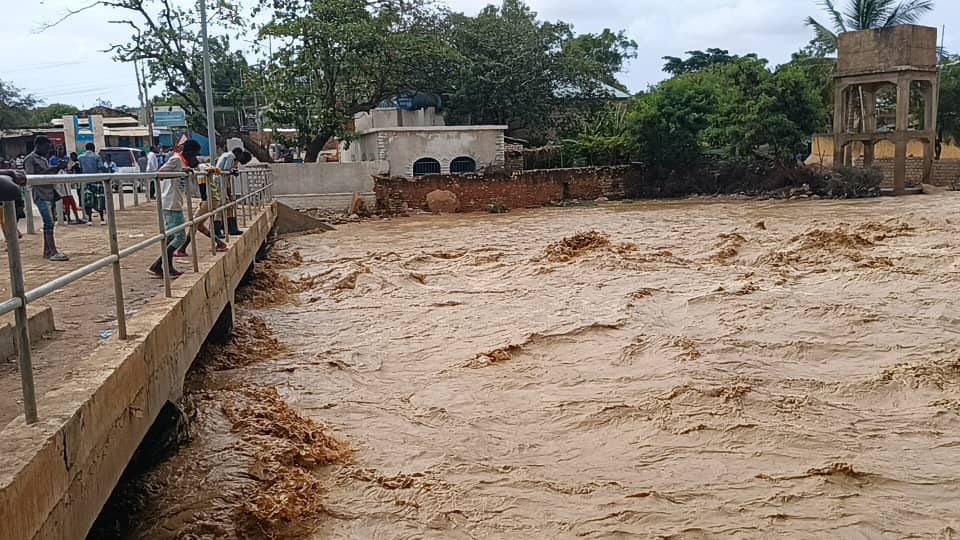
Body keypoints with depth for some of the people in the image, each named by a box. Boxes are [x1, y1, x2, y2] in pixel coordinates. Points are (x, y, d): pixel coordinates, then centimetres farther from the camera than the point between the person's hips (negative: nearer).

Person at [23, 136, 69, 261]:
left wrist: (58, 167, 8)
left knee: (49, 222, 9)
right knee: (49, 222, -15)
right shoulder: (30, 159, -6)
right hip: (41, 195, -9)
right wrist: (50, 170, -21)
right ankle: (53, 252, -18)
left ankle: (47, 251, 15)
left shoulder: (43, 159, 20)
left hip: (50, 194, 9)